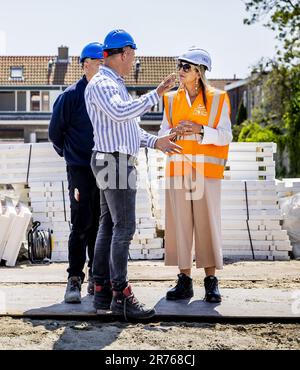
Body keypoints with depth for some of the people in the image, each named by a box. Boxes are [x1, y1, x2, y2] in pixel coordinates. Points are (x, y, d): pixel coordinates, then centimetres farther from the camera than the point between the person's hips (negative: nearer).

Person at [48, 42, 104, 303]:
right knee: (82, 225, -5)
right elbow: (55, 131, 2)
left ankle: (97, 277, 19)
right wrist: (70, 153, 12)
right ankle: (74, 279, 1)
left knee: (100, 226, 10)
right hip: (80, 170, -4)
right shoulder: (72, 95, -7)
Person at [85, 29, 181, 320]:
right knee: (124, 227, -12)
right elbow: (121, 113, -30)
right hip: (115, 162, -11)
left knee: (108, 226, 9)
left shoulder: (115, 85, 21)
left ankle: (102, 292, 11)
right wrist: (156, 94, -27)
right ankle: (121, 296, -11)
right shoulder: (101, 84, -12)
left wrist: (155, 142, 18)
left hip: (118, 162, 11)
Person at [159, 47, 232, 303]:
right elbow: (163, 134, 13)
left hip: (207, 169, -3)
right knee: (180, 223, 1)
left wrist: (200, 131, -16)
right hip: (178, 169, 3)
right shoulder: (172, 99, 13)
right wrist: (175, 131, -8)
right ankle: (185, 280, 7)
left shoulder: (218, 99, 2)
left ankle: (211, 281, 4)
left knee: (208, 222, -4)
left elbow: (225, 136, -1)